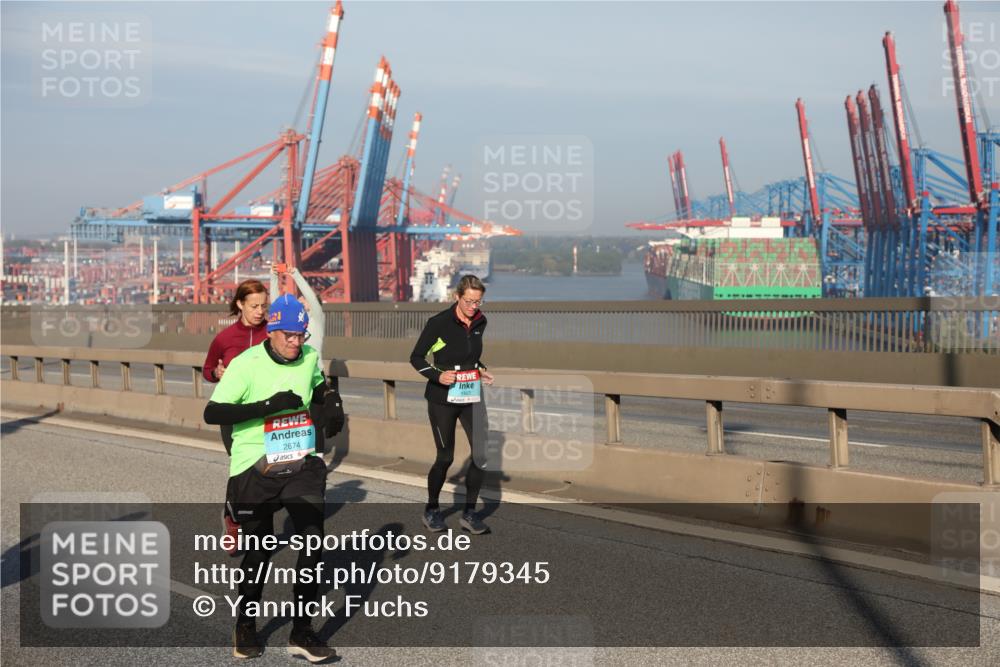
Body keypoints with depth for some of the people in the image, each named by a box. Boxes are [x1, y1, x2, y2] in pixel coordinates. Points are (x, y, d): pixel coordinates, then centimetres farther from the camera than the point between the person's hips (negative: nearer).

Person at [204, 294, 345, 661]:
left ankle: (301, 631, 3)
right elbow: (212, 413, -20)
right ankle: (245, 625, 31)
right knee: (259, 550, 5)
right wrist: (269, 405, -26)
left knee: (314, 539, -9)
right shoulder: (246, 364, -13)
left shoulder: (309, 357, 4)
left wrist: (331, 403, 5)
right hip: (255, 469, -4)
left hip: (301, 464, 4)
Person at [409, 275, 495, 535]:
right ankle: (431, 509, 24)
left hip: (472, 397, 5)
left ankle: (469, 513, 7)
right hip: (443, 399, -5)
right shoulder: (439, 323, -14)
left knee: (482, 452, -6)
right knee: (445, 457, 1)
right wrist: (437, 375, -21)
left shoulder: (480, 322, 3)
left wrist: (481, 370, 3)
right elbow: (416, 357, -7)